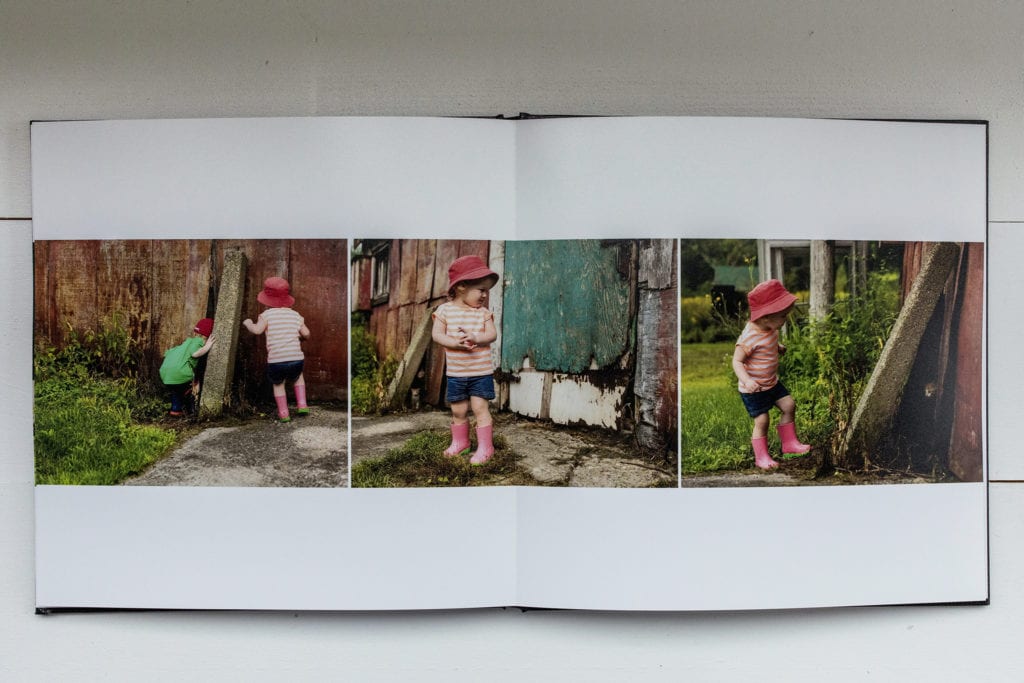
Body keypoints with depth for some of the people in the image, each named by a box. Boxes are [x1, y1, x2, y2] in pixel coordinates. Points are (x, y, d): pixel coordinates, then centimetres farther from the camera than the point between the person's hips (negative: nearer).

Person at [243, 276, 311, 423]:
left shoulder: (267, 314, 1)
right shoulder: (295, 315, 10)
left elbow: (257, 330, -12)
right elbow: (306, 334, 8)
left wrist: (248, 323, 9)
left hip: (276, 361, -2)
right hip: (296, 359, 2)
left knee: (278, 384, 23)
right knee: (297, 376, 32)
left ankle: (283, 414, 23)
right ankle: (302, 405, 22)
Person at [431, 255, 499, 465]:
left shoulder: (483, 312, -1)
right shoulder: (445, 310, -4)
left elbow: (492, 334, -8)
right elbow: (436, 334, -7)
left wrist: (476, 338, -28)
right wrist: (455, 343, -23)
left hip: (481, 371, -1)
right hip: (456, 372, 1)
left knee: (480, 408, -5)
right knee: (458, 410, 12)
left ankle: (485, 446, 4)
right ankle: (460, 441, 32)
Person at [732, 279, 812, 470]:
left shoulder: (770, 329, -3)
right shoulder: (749, 337, -30)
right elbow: (737, 361, -28)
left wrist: (778, 348, 4)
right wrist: (747, 380, -41)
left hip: (772, 382, 8)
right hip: (754, 389, -8)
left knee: (789, 405, 8)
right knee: (762, 420, -3)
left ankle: (790, 443, 25)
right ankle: (761, 457, 15)